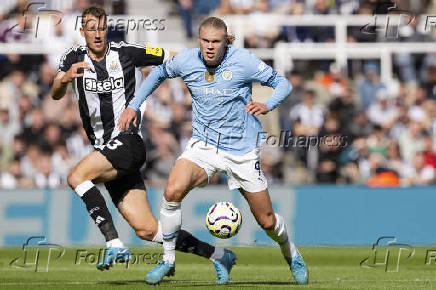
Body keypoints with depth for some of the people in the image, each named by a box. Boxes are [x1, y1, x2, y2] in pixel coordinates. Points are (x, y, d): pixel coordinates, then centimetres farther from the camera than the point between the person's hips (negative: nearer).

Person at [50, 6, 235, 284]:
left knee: (77, 177, -28)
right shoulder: (75, 57, 7)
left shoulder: (126, 53, -2)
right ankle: (219, 255, 12)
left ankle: (115, 245, -29)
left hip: (128, 142, -5)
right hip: (106, 150, 5)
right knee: (146, 229, 1)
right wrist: (65, 78, -28)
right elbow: (56, 95, -7)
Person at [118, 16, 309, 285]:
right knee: (173, 191, -27)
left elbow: (283, 84, -6)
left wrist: (266, 105, -25)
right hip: (204, 144, 2)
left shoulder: (243, 61, -15)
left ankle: (292, 254, 41)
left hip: (242, 149, -2)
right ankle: (168, 260, -8)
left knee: (267, 221, 6)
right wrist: (134, 105, 10)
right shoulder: (186, 60, -7)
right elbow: (159, 73, 15)